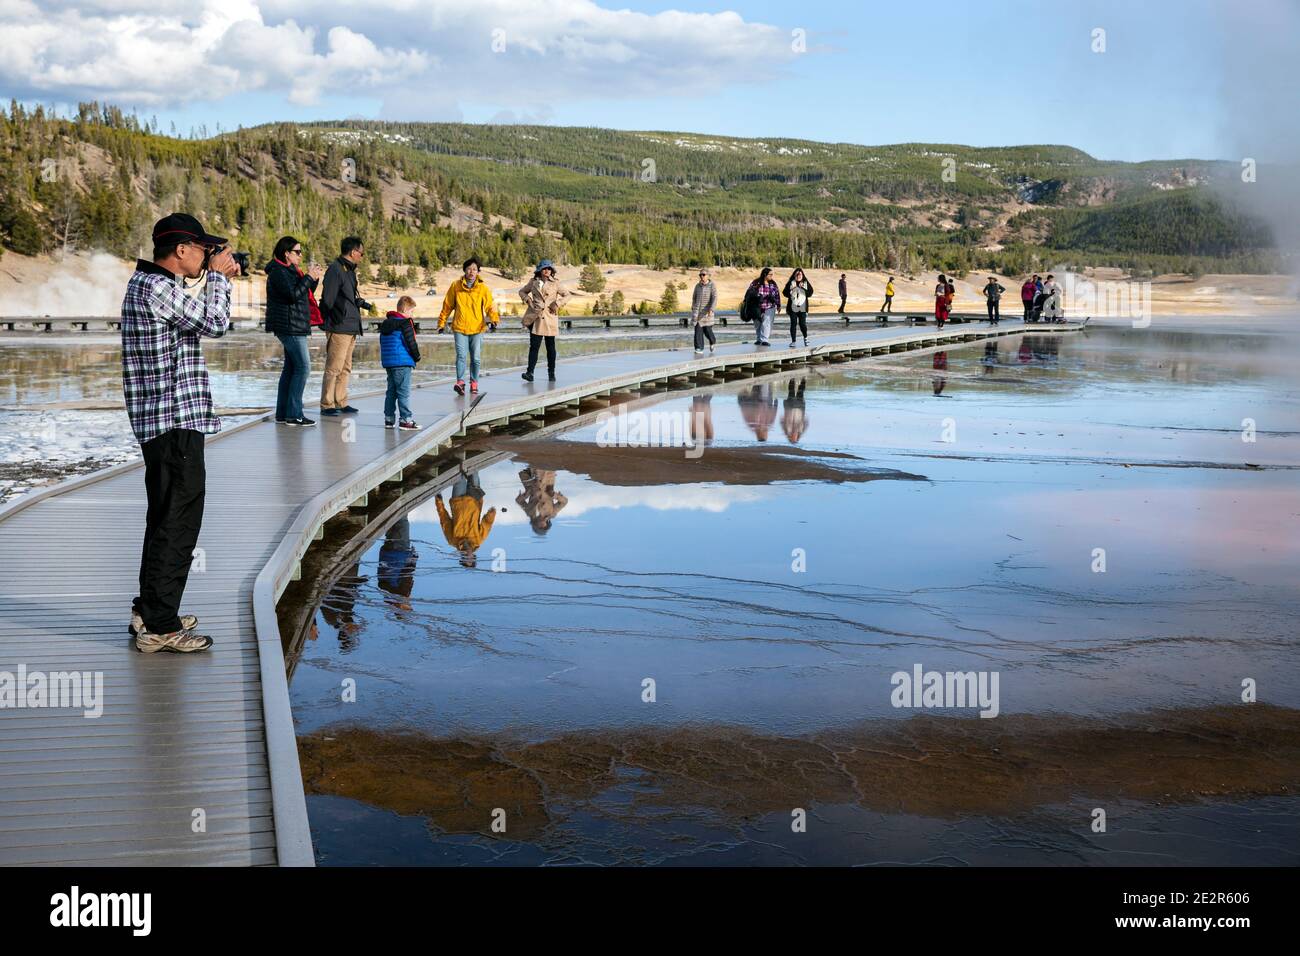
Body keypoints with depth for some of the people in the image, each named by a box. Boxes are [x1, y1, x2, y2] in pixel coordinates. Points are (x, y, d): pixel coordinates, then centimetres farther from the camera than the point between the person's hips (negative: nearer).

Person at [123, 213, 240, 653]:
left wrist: (220, 280, 17)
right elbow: (215, 323, -15)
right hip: (175, 422, -11)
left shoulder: (150, 282, 16)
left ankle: (150, 610, 28)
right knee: (177, 522, -7)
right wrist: (218, 276, -2)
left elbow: (202, 321, 25)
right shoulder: (155, 288, -16)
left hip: (170, 422, 11)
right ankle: (159, 626, -3)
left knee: (168, 518, 19)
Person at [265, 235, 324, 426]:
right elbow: (292, 294, -23)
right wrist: (309, 278, -17)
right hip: (290, 326, -11)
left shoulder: (290, 271, 19)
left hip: (295, 327, 11)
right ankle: (293, 414, -13)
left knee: (290, 368, 10)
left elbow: (304, 294, 22)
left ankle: (282, 414, 13)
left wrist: (314, 278, 8)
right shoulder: (279, 272, -12)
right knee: (303, 367, -13)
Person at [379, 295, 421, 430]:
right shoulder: (405, 323, -12)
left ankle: (389, 419, 15)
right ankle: (405, 419, -6)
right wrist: (417, 356, 0)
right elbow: (411, 342, -15)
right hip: (402, 363, -8)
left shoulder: (386, 323, 15)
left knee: (391, 391, 13)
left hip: (388, 362, 8)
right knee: (404, 392, -6)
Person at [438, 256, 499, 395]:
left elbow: (490, 305, -3)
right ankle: (460, 382, -16)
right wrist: (442, 322, 10)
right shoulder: (456, 286, 2)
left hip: (477, 328, 1)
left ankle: (474, 383, 17)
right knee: (461, 355, -13)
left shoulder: (483, 288, 1)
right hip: (460, 327, -1)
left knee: (475, 358, 4)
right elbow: (447, 306, 9)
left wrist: (494, 319, -20)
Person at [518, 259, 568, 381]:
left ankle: (551, 373, 16)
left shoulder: (555, 283, 4)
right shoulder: (533, 282, 8)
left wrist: (558, 304, -4)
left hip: (549, 317, 0)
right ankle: (530, 372, -12)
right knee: (534, 345, -8)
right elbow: (522, 291, 20)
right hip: (535, 317, 0)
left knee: (550, 346, 7)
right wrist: (527, 299, 1)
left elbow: (567, 294, 9)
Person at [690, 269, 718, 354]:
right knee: (698, 330, -8)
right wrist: (693, 308, 24)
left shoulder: (712, 286, -7)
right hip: (697, 311, 3)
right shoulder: (698, 286, 6)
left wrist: (711, 309, -28)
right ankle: (699, 349, -8)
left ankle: (713, 341, 36)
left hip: (707, 312, -3)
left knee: (707, 330, 4)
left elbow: (715, 298, -16)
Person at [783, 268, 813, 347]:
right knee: (793, 324, -1)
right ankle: (793, 341, 6)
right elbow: (785, 293, 1)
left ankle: (805, 338, 23)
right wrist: (791, 289, -17)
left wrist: (803, 288, -16)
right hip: (793, 307, 0)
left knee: (802, 324, -3)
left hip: (802, 308, 0)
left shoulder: (806, 283, 7)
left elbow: (810, 293, -2)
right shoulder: (790, 283, 5)